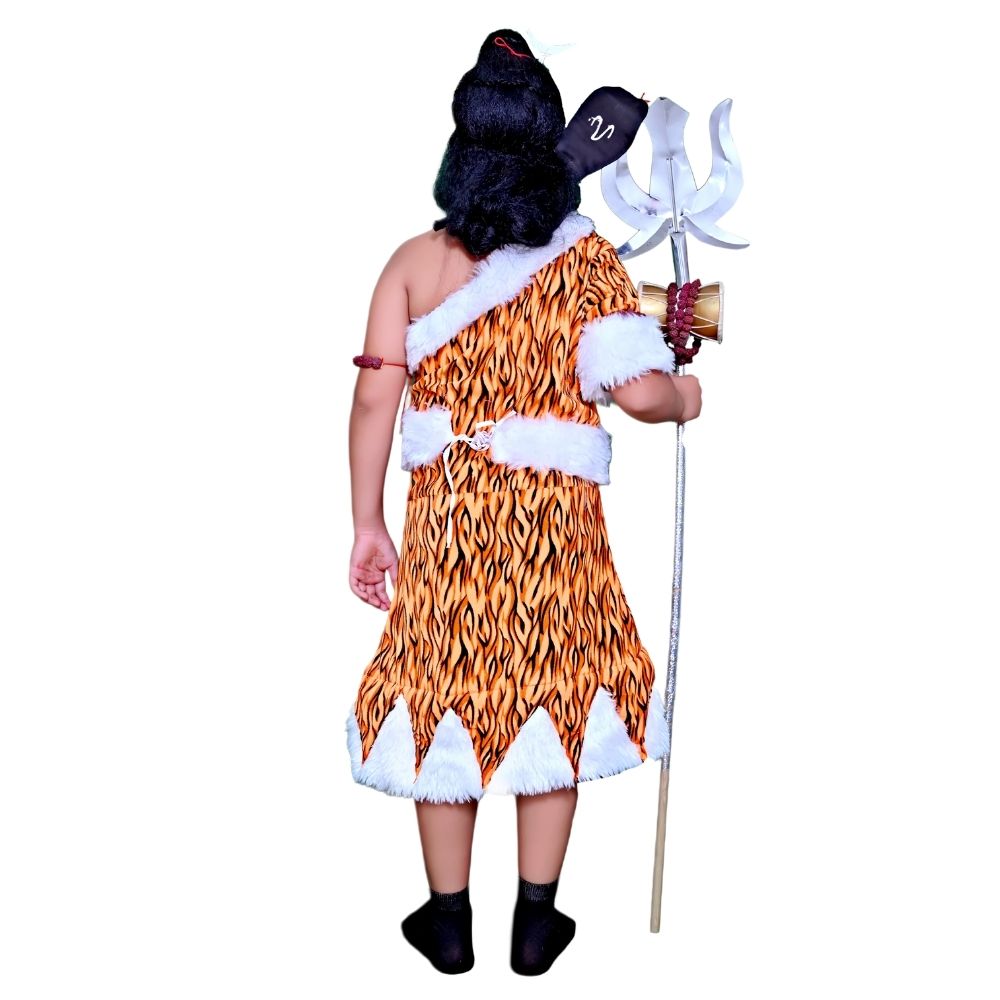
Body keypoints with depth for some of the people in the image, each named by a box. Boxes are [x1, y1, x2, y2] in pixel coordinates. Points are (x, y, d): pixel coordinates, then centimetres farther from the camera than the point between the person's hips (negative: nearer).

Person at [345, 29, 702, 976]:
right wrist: (685, 397, 12)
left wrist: (367, 527, 1)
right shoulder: (586, 257, -5)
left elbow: (375, 398, -6)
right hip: (556, 518, 0)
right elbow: (636, 390, -11)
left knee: (446, 690, 13)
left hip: (445, 516, 1)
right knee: (553, 693, 14)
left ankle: (450, 922, 26)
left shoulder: (414, 261, -2)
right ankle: (536, 920, 24)